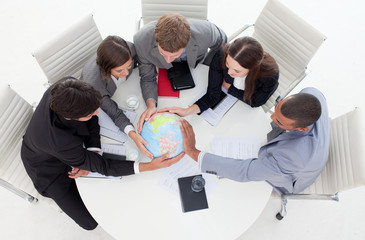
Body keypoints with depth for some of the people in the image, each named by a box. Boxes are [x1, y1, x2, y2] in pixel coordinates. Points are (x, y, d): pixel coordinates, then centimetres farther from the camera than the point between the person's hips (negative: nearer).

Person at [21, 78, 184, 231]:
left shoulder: (67, 86, -32)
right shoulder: (61, 143, -45)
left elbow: (91, 113, -13)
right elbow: (102, 166, -31)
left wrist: (91, 153, -22)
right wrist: (150, 166, -38)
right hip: (50, 169, -5)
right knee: (91, 222, 1)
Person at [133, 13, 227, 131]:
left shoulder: (205, 32, -44)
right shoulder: (141, 40, -43)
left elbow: (221, 42, -17)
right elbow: (147, 77, -28)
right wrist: (151, 105, -46)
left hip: (198, 64, 0)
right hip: (166, 71, 0)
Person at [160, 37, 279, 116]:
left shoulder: (270, 74, -41)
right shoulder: (221, 56, -37)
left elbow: (255, 102, -21)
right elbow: (212, 95, -28)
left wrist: (228, 87, -21)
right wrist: (187, 110, -43)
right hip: (226, 91, 2)